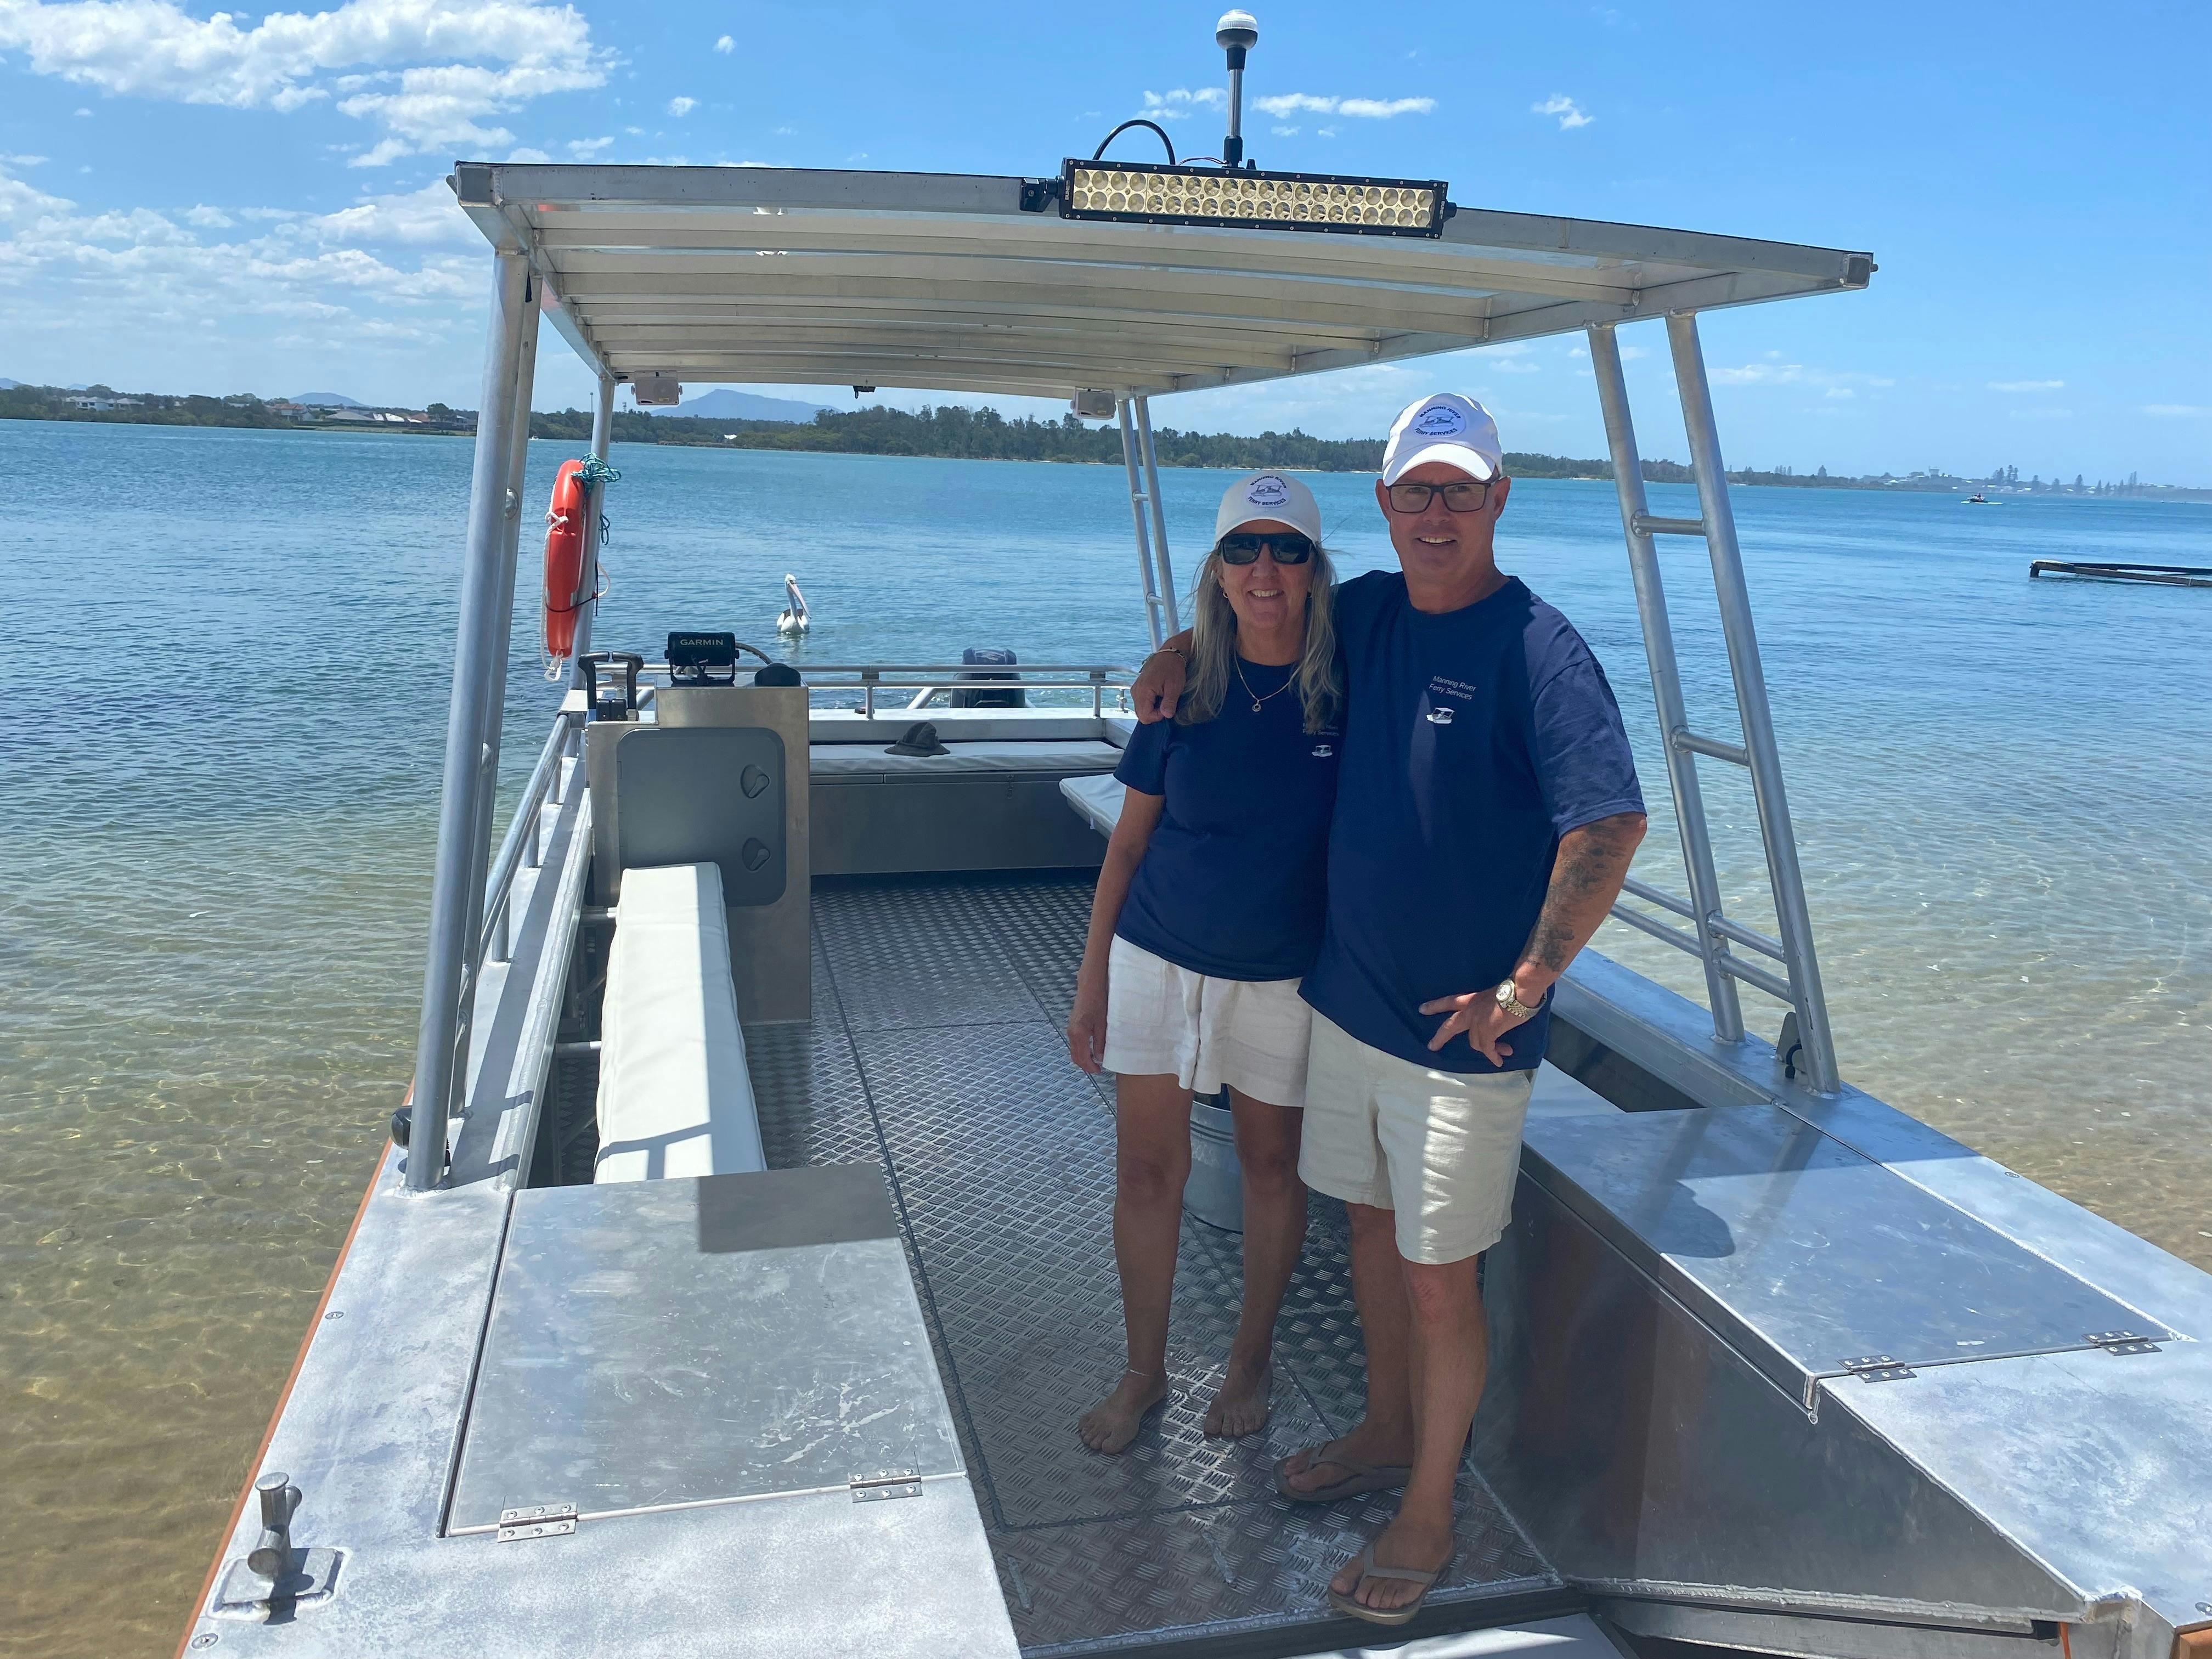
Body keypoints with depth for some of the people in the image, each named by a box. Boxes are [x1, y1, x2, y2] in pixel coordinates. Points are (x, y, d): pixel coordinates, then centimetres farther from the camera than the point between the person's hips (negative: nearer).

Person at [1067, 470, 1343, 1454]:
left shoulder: (1347, 694, -9)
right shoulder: (1184, 689, -5)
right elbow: (1129, 840, 2)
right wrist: (1092, 982, 3)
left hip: (1283, 976, -1)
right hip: (1158, 960, 1)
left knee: (1271, 1165, 14)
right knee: (1146, 1171, 8)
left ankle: (1252, 1357, 37)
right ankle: (1144, 1373, 28)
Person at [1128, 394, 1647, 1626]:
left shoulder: (1534, 647, -17)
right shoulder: (1368, 612, 4)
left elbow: (1612, 821, -23)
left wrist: (1526, 984, -20)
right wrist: (1181, 650, 7)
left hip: (1461, 1031, -7)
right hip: (1346, 995, 7)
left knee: (1440, 1280, 5)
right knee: (1374, 1226, 21)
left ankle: (1429, 1515, 24)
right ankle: (1388, 1437, 42)